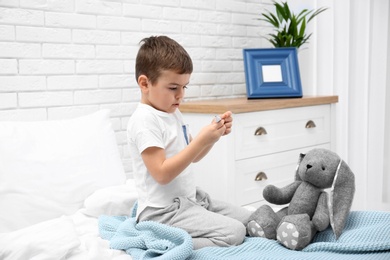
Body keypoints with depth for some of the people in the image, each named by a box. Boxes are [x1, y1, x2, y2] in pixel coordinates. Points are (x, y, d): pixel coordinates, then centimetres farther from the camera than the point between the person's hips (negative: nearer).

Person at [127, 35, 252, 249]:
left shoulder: (173, 113, 11)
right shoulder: (144, 120, -18)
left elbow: (193, 156, 19)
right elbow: (162, 174, -25)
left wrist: (214, 135, 0)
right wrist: (201, 140, -27)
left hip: (191, 198, 10)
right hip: (164, 211, -10)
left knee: (248, 220, 12)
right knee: (233, 233, -18)